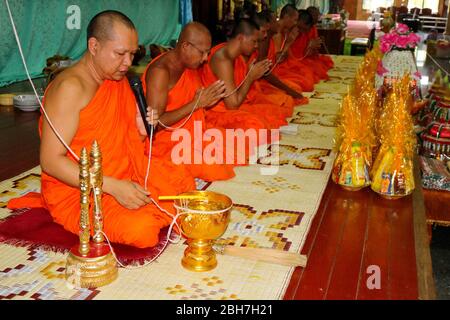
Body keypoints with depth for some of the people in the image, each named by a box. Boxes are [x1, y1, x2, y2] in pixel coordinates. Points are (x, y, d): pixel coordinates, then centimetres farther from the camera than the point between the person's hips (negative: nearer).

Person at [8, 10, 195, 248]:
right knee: (141, 229, -28)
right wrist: (114, 186, -29)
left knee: (182, 181, 2)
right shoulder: (70, 87, -19)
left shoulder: (119, 80, 6)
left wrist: (141, 130, -8)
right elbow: (51, 161, -24)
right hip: (74, 188, -8)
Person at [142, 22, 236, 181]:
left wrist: (206, 101, -5)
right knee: (215, 169, -25)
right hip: (165, 142, -9)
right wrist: (196, 103, -22)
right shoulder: (160, 71, -19)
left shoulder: (191, 65, 7)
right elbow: (155, 123, -23)